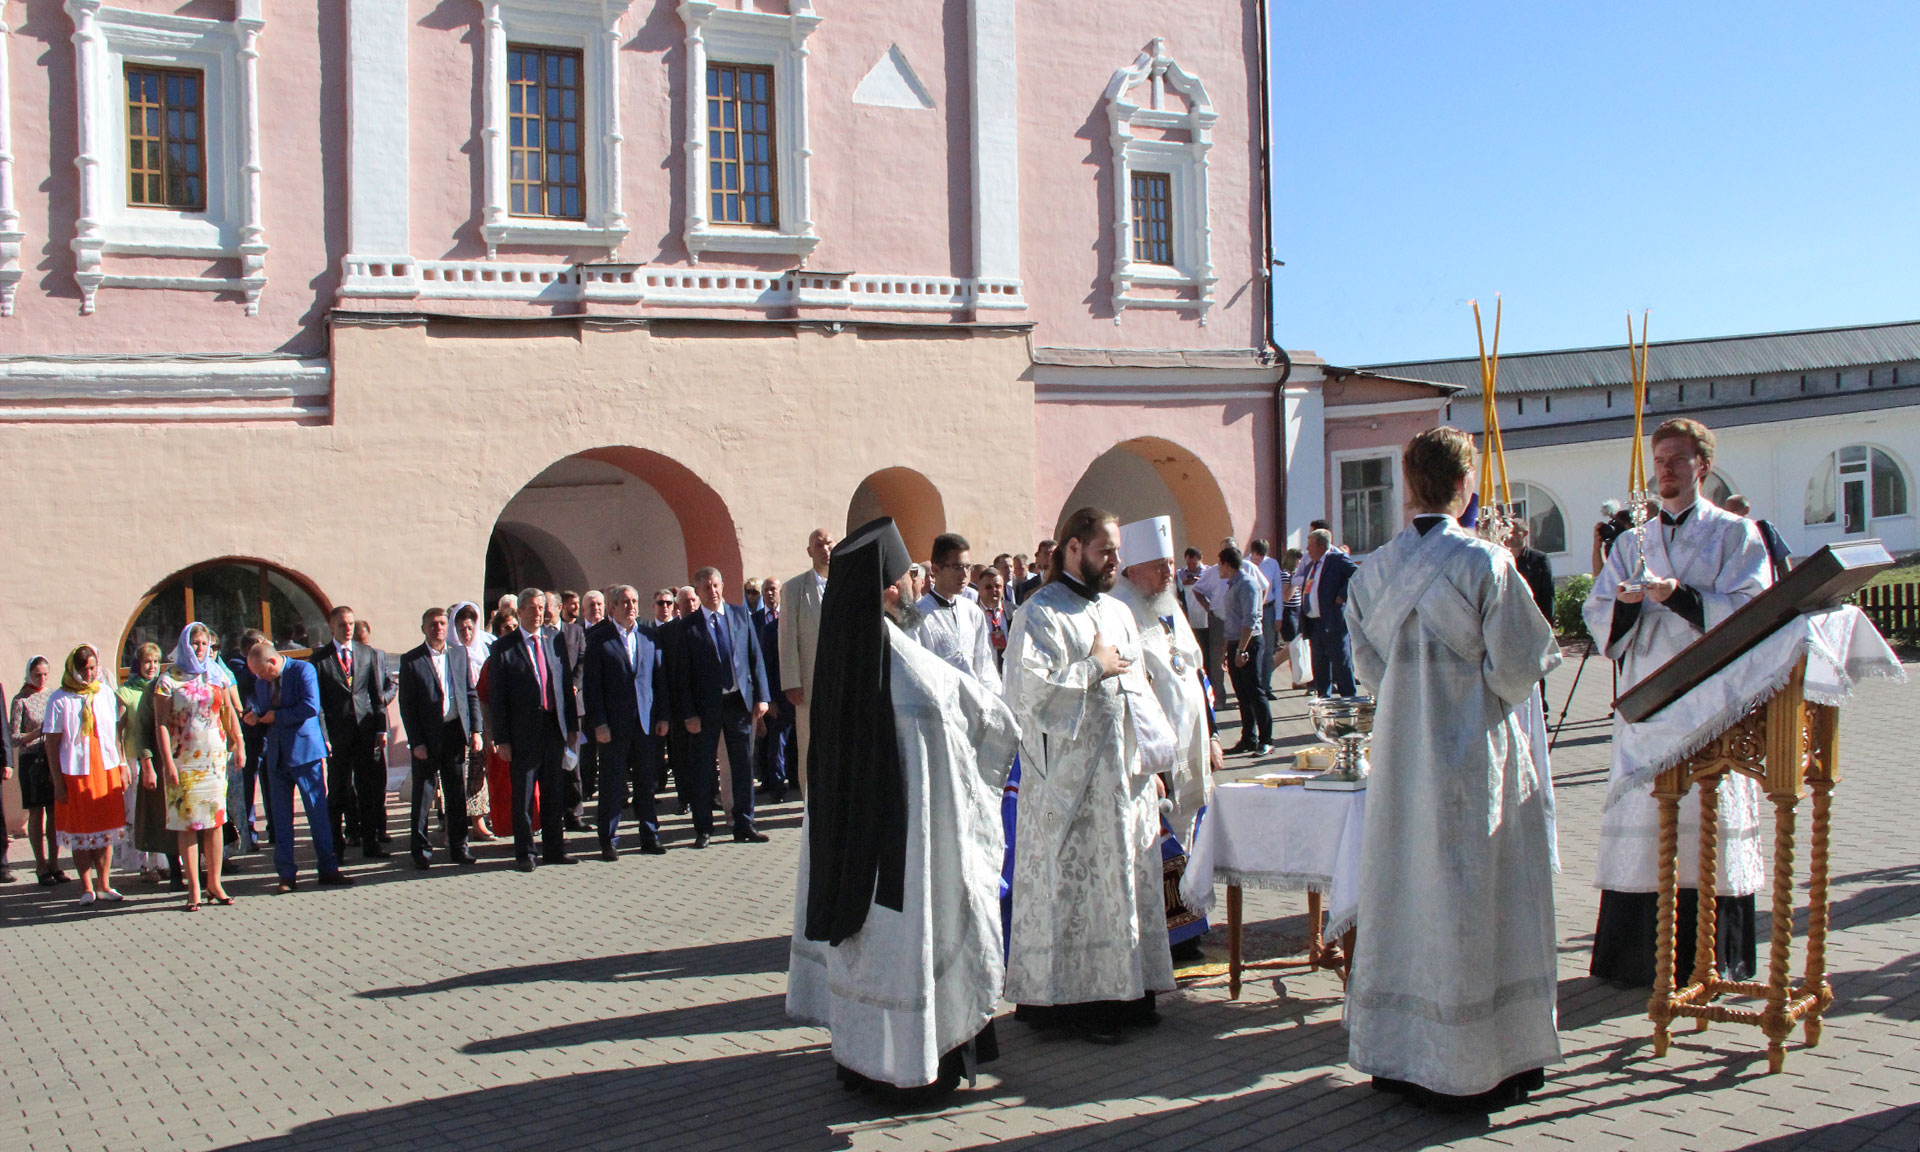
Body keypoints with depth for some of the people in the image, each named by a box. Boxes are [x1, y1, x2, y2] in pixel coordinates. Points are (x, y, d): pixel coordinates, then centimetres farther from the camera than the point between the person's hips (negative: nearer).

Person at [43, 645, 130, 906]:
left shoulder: (106, 694, 6)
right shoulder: (60, 699, -5)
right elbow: (52, 743, -4)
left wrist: (122, 766, 9)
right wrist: (58, 781, -7)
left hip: (106, 770, 3)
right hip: (75, 774, -3)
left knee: (107, 830, 6)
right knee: (81, 833, 5)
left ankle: (103, 884, 15)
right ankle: (86, 888, 13)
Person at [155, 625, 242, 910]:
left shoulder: (216, 674, 9)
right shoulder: (169, 679, -2)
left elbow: (229, 711, 15)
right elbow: (161, 723, -7)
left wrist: (238, 743, 7)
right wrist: (167, 761, -14)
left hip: (215, 758, 3)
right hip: (184, 761, -3)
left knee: (215, 820, 4)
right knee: (187, 823, -1)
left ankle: (214, 884, 11)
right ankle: (194, 889, 4)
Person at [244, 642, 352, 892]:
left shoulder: (303, 670, -8)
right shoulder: (261, 681, 11)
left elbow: (311, 707, -19)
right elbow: (259, 709, 20)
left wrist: (277, 716, -12)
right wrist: (252, 717, -3)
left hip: (304, 750, -6)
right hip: (277, 755, 6)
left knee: (318, 811, -2)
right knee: (279, 817, 6)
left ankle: (328, 869, 5)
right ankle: (286, 874, 13)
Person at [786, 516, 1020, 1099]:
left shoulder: (837, 659, -3)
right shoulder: (913, 669, -21)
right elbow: (998, 722, -13)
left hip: (848, 828, 7)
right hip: (912, 827, -6)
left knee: (866, 928, 17)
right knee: (918, 930, 6)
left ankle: (862, 1055, 28)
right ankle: (918, 1063, 17)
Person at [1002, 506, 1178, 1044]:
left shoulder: (1118, 612, 16)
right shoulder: (1039, 614, -8)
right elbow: (1028, 688, -21)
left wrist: (1151, 764, 14)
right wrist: (1094, 667, -12)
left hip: (1126, 777, 8)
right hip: (1070, 782, -8)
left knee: (1126, 883, 10)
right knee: (1073, 886, -3)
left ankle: (1121, 990, 18)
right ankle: (1070, 999, 4)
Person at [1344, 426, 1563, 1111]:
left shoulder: (1373, 572, 1)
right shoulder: (1486, 564, -14)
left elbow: (1370, 668, 6)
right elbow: (1519, 665, -13)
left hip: (1401, 756, 5)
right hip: (1476, 756, -5)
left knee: (1407, 894, 13)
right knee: (1473, 901, 4)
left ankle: (1397, 1055, 22)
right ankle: (1476, 1068, 12)